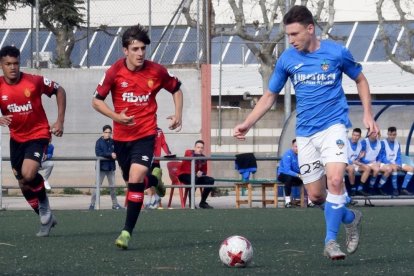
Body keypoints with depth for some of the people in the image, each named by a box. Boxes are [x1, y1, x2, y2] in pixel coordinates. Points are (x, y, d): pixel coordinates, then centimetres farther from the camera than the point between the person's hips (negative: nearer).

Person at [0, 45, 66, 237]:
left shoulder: (35, 81, -14)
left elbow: (59, 91, 0)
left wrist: (60, 121, -5)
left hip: (38, 135, -5)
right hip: (16, 138, 5)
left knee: (28, 175, -25)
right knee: (23, 184, 8)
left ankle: (44, 206, 4)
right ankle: (46, 217, 28)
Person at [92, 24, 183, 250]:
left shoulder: (157, 71, -7)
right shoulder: (114, 72, -9)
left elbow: (176, 89, 12)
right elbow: (97, 101, -4)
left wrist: (178, 114, -1)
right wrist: (116, 116, -20)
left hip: (145, 135, -2)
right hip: (121, 135, 2)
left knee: (136, 179, -20)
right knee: (131, 180, 18)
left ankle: (127, 232, -20)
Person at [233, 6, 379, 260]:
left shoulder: (336, 53, -5)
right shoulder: (287, 59, 1)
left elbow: (360, 80, 11)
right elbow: (270, 95, 11)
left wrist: (368, 114, 1)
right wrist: (247, 124, 2)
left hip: (333, 125, -3)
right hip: (305, 132, 4)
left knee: (335, 180, -24)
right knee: (315, 195, 3)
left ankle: (331, 241, -14)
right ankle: (350, 218, 31)